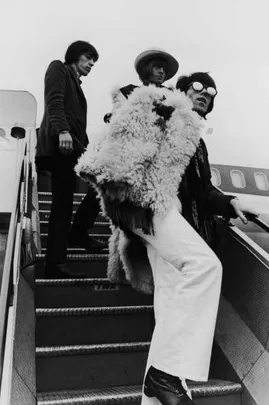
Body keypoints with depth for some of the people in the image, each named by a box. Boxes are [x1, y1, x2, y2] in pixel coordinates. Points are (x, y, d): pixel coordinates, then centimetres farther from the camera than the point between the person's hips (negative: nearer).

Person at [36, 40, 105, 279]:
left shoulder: (76, 83, 32)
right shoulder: (58, 68, 10)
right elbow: (54, 101, -9)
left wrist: (86, 147, 13)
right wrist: (62, 130, -24)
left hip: (70, 146, 8)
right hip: (59, 142, -8)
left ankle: (55, 265, 3)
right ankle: (78, 233, -6)